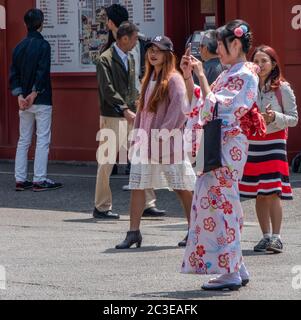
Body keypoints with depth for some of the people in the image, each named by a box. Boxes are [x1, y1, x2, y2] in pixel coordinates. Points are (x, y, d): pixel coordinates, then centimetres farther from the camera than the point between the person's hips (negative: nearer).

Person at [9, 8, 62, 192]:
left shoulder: (19, 47, 9)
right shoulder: (43, 45, -11)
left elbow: (14, 74, 6)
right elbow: (42, 72, -17)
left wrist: (20, 96, -1)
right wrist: (34, 94, -12)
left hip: (24, 102, 6)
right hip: (42, 101, -6)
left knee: (24, 140, 11)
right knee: (43, 140, -2)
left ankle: (20, 179, 9)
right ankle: (39, 180, -5)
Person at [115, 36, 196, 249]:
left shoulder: (173, 79, -9)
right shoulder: (149, 79, 15)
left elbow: (180, 111, -16)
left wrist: (162, 134, -18)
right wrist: (137, 134, 12)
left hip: (168, 143, -7)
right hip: (145, 141, 7)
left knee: (182, 188, 3)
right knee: (137, 185, 0)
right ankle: (134, 232, 3)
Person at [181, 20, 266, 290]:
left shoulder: (245, 76, -11)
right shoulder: (229, 75, 16)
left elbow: (216, 107, -19)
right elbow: (198, 104, 20)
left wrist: (201, 75, -14)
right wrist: (188, 76, 9)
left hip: (228, 145, -9)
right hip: (217, 146, 9)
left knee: (219, 204, -9)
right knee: (222, 204, 11)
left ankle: (231, 272, -6)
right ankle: (237, 268, 15)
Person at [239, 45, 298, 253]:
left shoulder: (283, 89, -2)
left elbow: (294, 119, -2)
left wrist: (275, 117, -18)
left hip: (274, 142, -4)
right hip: (252, 142, 4)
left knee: (273, 192, -11)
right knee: (258, 194, 5)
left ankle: (276, 237, -10)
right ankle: (266, 236, 11)